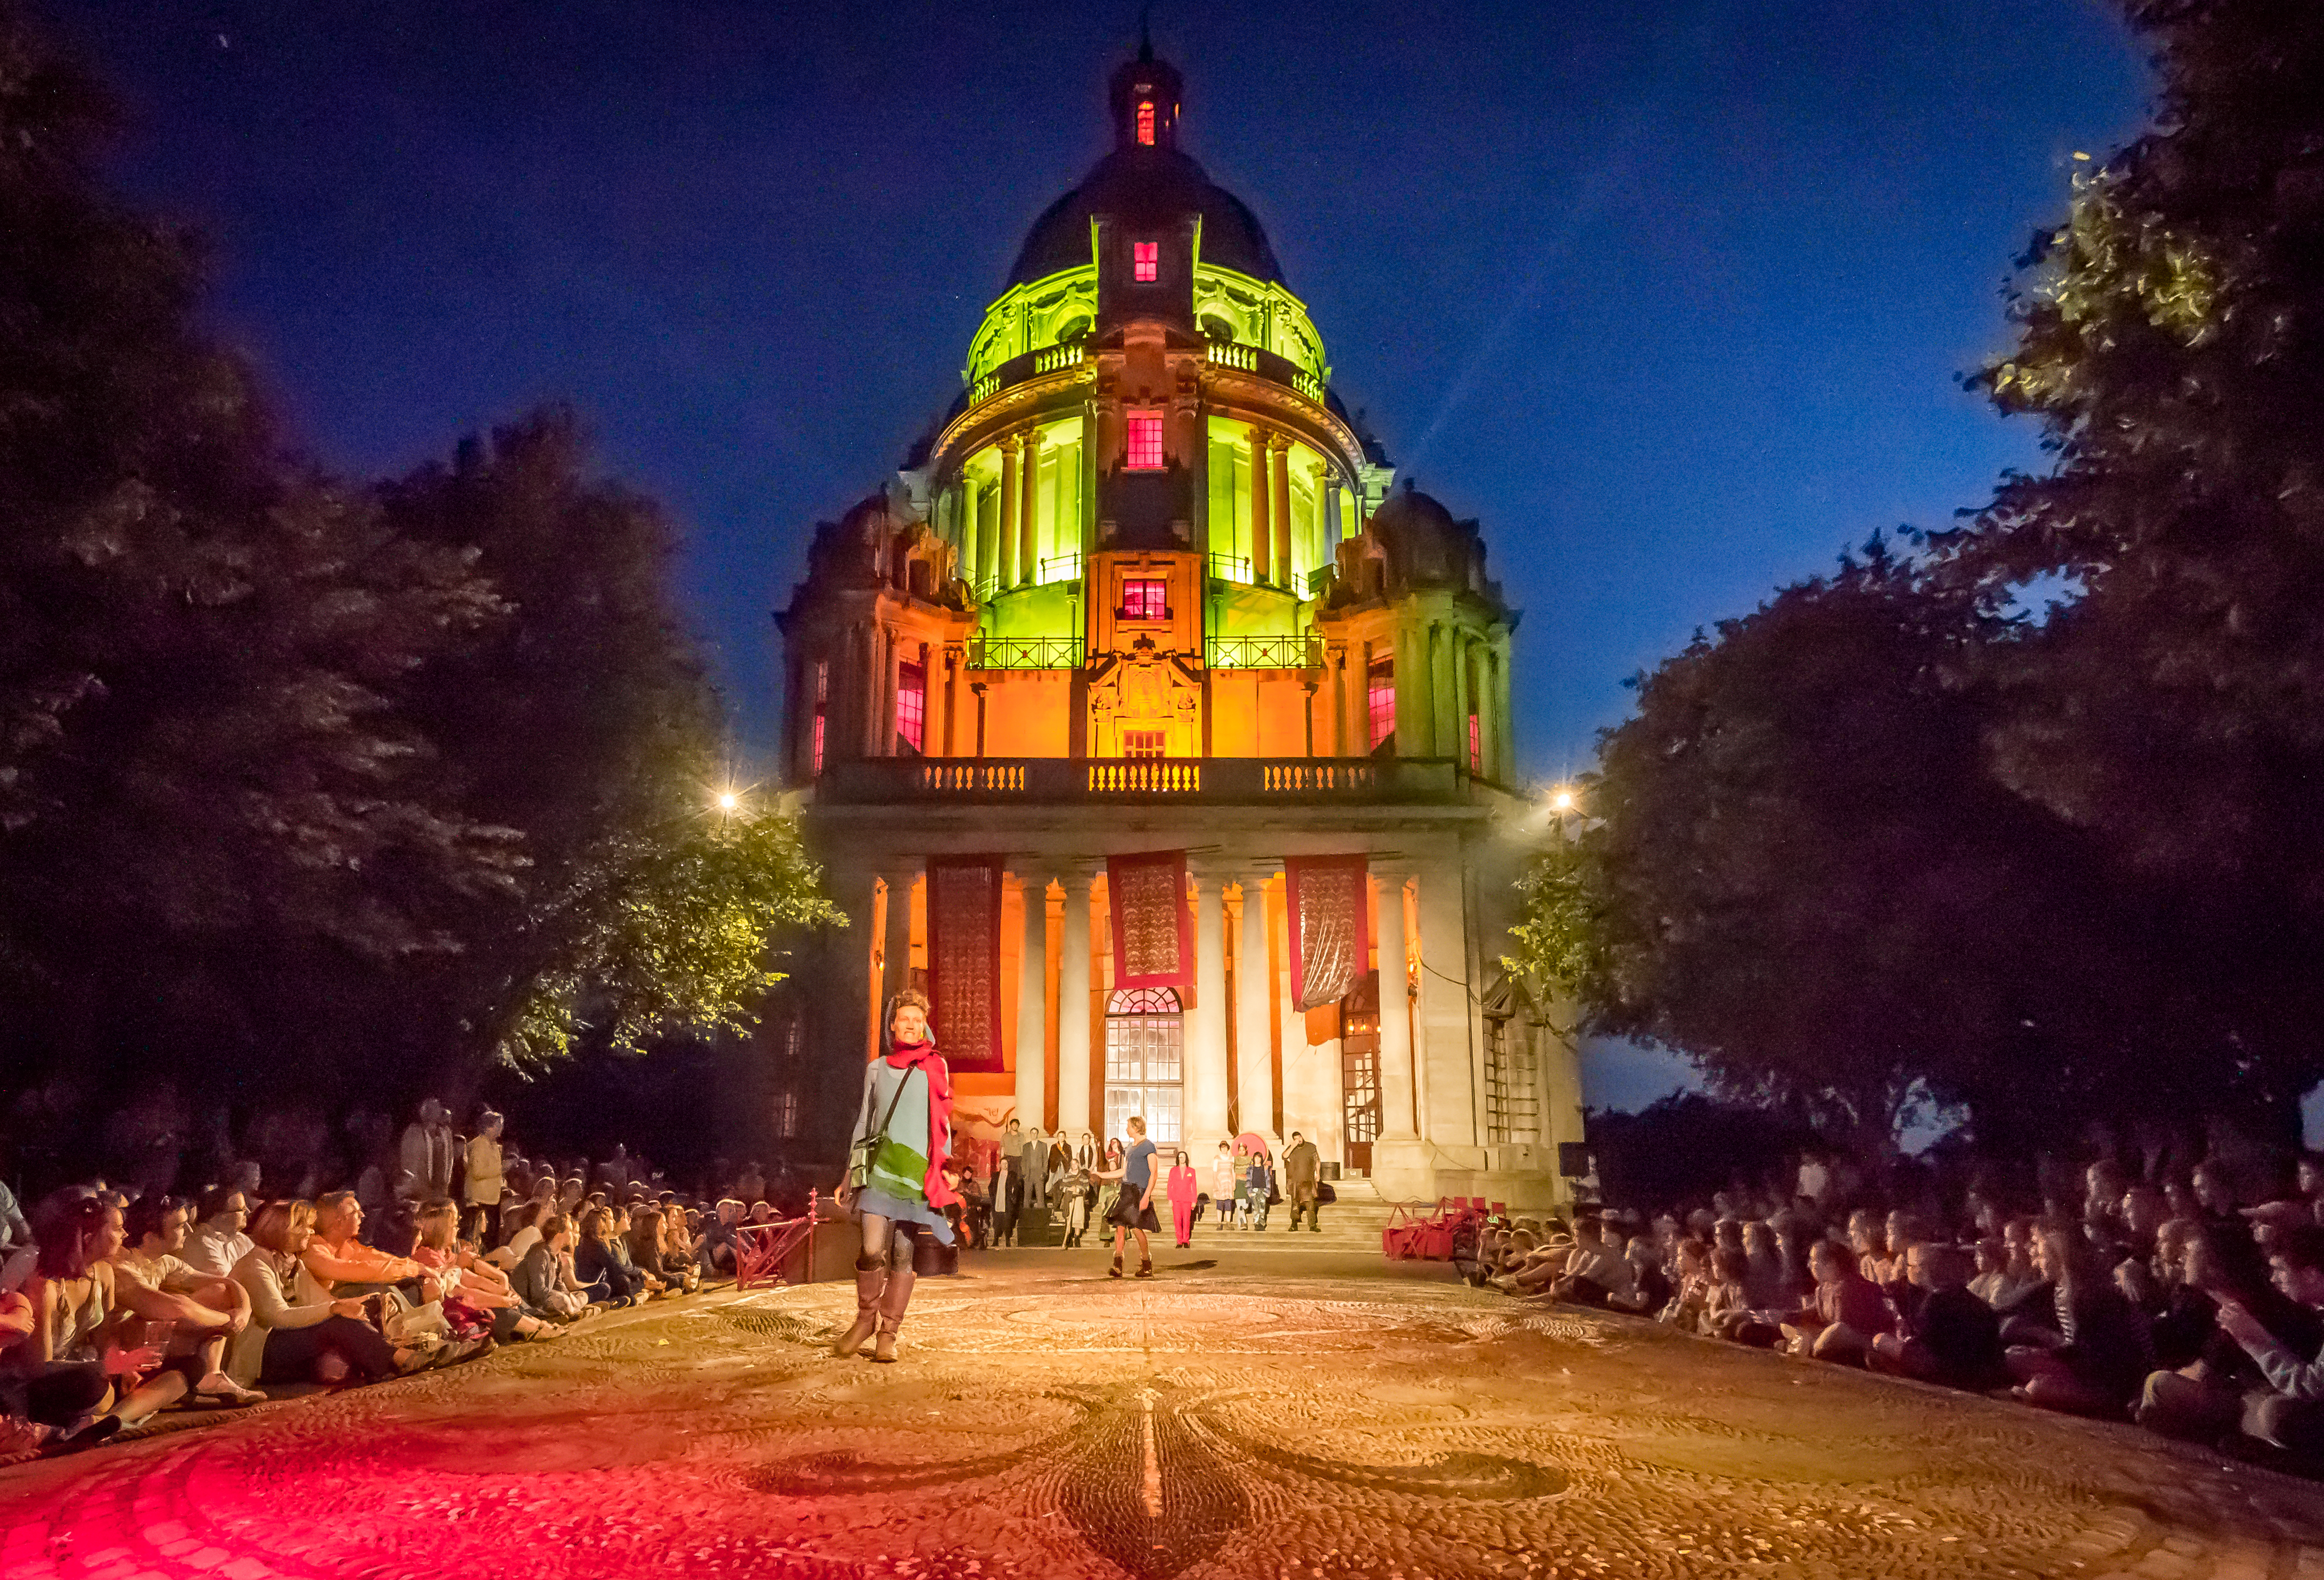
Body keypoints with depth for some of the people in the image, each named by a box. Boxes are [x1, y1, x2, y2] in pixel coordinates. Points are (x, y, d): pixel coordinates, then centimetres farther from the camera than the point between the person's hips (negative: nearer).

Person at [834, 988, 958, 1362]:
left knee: (903, 1255, -2)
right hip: (881, 1166, 0)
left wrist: (946, 1165, 7)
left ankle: (887, 1333, 9)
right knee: (873, 1250, -13)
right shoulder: (877, 1069, 15)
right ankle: (866, 1318, 10)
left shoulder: (936, 1068, 12)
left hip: (918, 1169, 0)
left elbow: (943, 1122, 15)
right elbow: (863, 1121, 18)